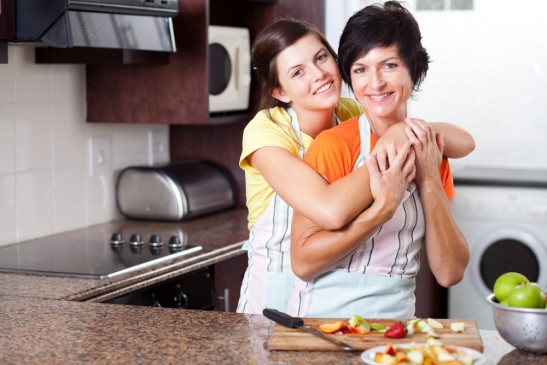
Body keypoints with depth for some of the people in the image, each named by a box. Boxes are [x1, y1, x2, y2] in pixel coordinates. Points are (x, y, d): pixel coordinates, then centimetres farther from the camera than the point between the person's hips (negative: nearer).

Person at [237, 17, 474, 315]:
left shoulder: (352, 115, 0)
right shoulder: (266, 131, -16)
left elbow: (464, 143, -4)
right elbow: (331, 211, -33)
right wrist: (390, 147, -23)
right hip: (277, 293, -4)